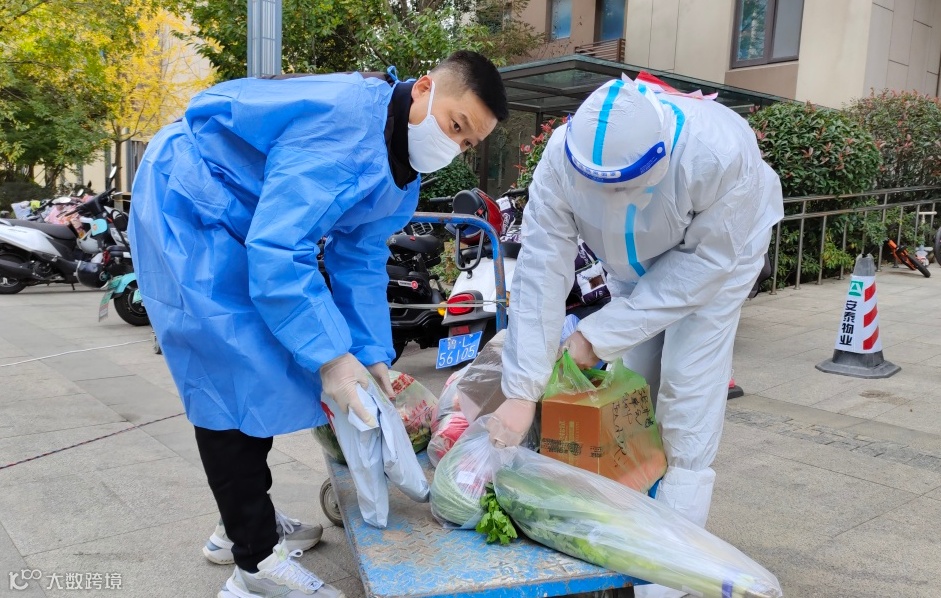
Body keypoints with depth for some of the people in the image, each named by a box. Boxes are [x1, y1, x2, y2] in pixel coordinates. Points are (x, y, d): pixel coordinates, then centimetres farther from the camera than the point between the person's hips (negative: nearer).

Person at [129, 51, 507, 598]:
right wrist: (330, 355, -30)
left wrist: (373, 355, -2)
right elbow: (277, 248, -34)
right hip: (186, 206, -10)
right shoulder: (344, 121, -31)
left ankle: (245, 522, 28)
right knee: (233, 378, -11)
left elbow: (361, 262, 4)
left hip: (237, 227, 10)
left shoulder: (402, 173, 0)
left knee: (262, 369, 12)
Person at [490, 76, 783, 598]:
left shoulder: (721, 153, -41)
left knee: (687, 385, -13)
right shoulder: (562, 157, -33)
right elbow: (542, 270, -32)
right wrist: (521, 391, -35)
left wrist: (600, 334, -31)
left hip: (721, 244, -3)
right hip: (633, 259, 3)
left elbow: (704, 260, -30)